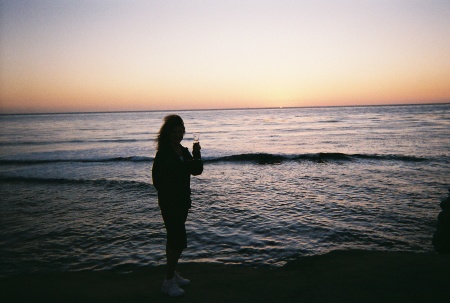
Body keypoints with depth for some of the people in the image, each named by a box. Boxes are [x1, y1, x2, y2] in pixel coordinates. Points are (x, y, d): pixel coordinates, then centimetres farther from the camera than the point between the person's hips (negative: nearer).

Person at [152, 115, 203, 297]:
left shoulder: (183, 151, 9)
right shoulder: (163, 153, -14)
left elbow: (197, 171, 6)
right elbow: (157, 178, -16)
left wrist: (196, 154, -8)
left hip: (183, 201, 8)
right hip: (169, 203, -8)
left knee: (173, 238, 18)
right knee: (179, 241, -7)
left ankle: (172, 274, 32)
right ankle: (168, 281, 7)